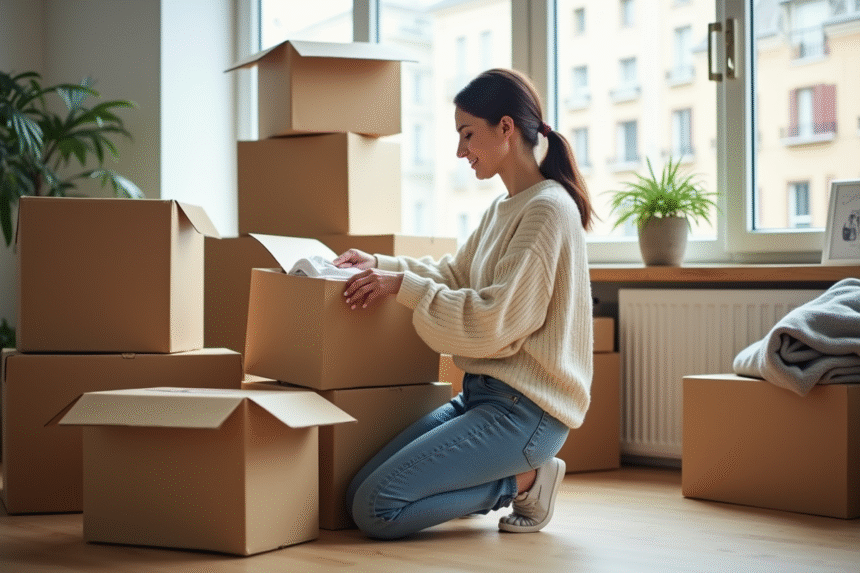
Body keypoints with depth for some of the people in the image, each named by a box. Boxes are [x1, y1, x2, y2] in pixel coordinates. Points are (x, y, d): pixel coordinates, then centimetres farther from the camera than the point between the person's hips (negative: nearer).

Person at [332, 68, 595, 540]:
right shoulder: (502, 210, 15)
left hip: (526, 406, -9)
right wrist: (381, 264, 8)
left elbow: (494, 325, -20)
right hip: (484, 392, 9)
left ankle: (525, 481, -1)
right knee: (358, 494, 1)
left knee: (376, 510, -18)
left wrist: (404, 286, -17)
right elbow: (453, 276, 23)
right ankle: (516, 473, 8)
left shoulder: (547, 209, -15)